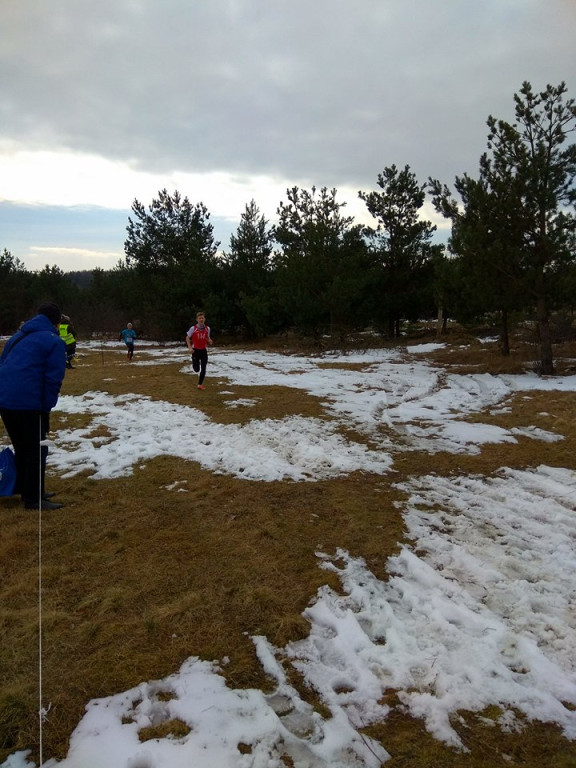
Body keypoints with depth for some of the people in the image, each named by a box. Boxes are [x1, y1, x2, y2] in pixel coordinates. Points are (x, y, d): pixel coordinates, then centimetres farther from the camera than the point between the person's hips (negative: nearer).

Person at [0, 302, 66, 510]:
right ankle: (33, 499, 8)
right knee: (37, 450, 4)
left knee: (22, 448, 21)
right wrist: (46, 408, -4)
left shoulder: (18, 337, 20)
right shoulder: (54, 341, -3)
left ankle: (26, 490, 31)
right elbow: (53, 378, -10)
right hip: (28, 403, -8)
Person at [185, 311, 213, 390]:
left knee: (203, 369, -2)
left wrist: (210, 341, -10)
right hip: (195, 350, -2)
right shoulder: (193, 328, -11)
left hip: (204, 350, 2)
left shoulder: (207, 328, -2)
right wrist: (190, 347, -12)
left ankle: (200, 384, 11)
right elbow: (187, 338, -1)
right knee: (196, 369, 3)